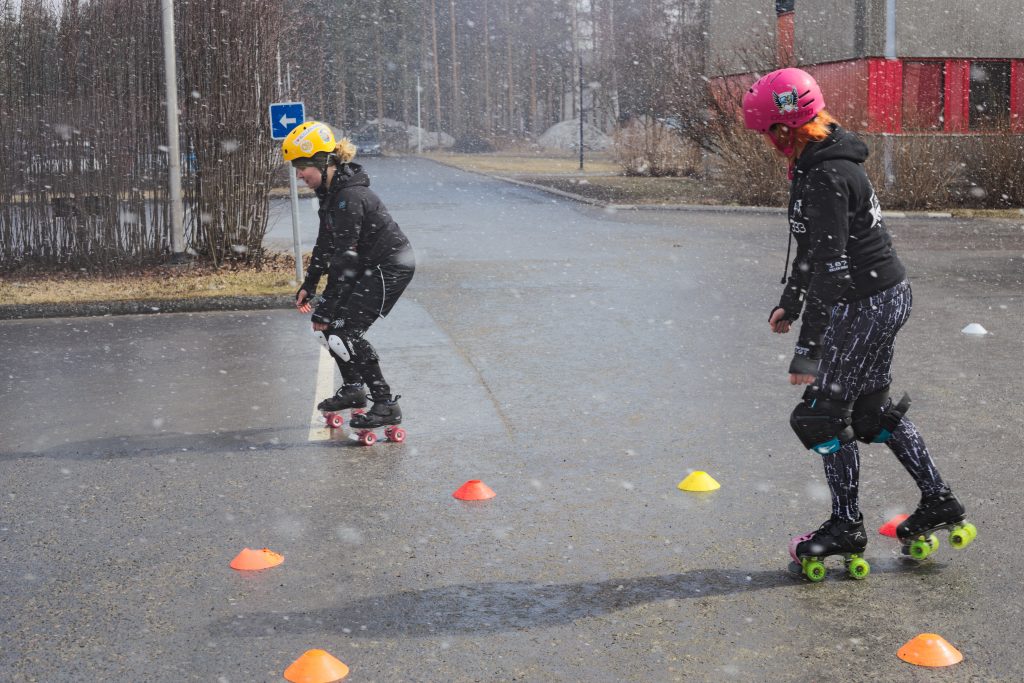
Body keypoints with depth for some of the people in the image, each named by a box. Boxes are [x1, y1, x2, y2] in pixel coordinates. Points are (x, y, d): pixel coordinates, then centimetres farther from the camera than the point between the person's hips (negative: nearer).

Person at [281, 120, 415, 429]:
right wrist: (308, 286, 14)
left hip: (390, 268, -10)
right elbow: (325, 244, 15)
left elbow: (344, 258, -26)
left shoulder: (349, 198, -26)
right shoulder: (331, 190, 5)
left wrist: (326, 310, -23)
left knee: (342, 330, -13)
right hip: (371, 266, 10)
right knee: (326, 321, 10)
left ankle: (387, 406, -6)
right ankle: (353, 388, 25)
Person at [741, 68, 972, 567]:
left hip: (867, 305, -10)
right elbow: (814, 249, 22)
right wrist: (789, 303, 31)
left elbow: (831, 268, -28)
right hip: (887, 296, 10)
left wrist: (807, 351, -27)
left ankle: (846, 527, 11)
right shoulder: (818, 163, 9)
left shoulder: (826, 178, -24)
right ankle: (938, 501, 28)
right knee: (872, 405, 19)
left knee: (825, 412, -1)